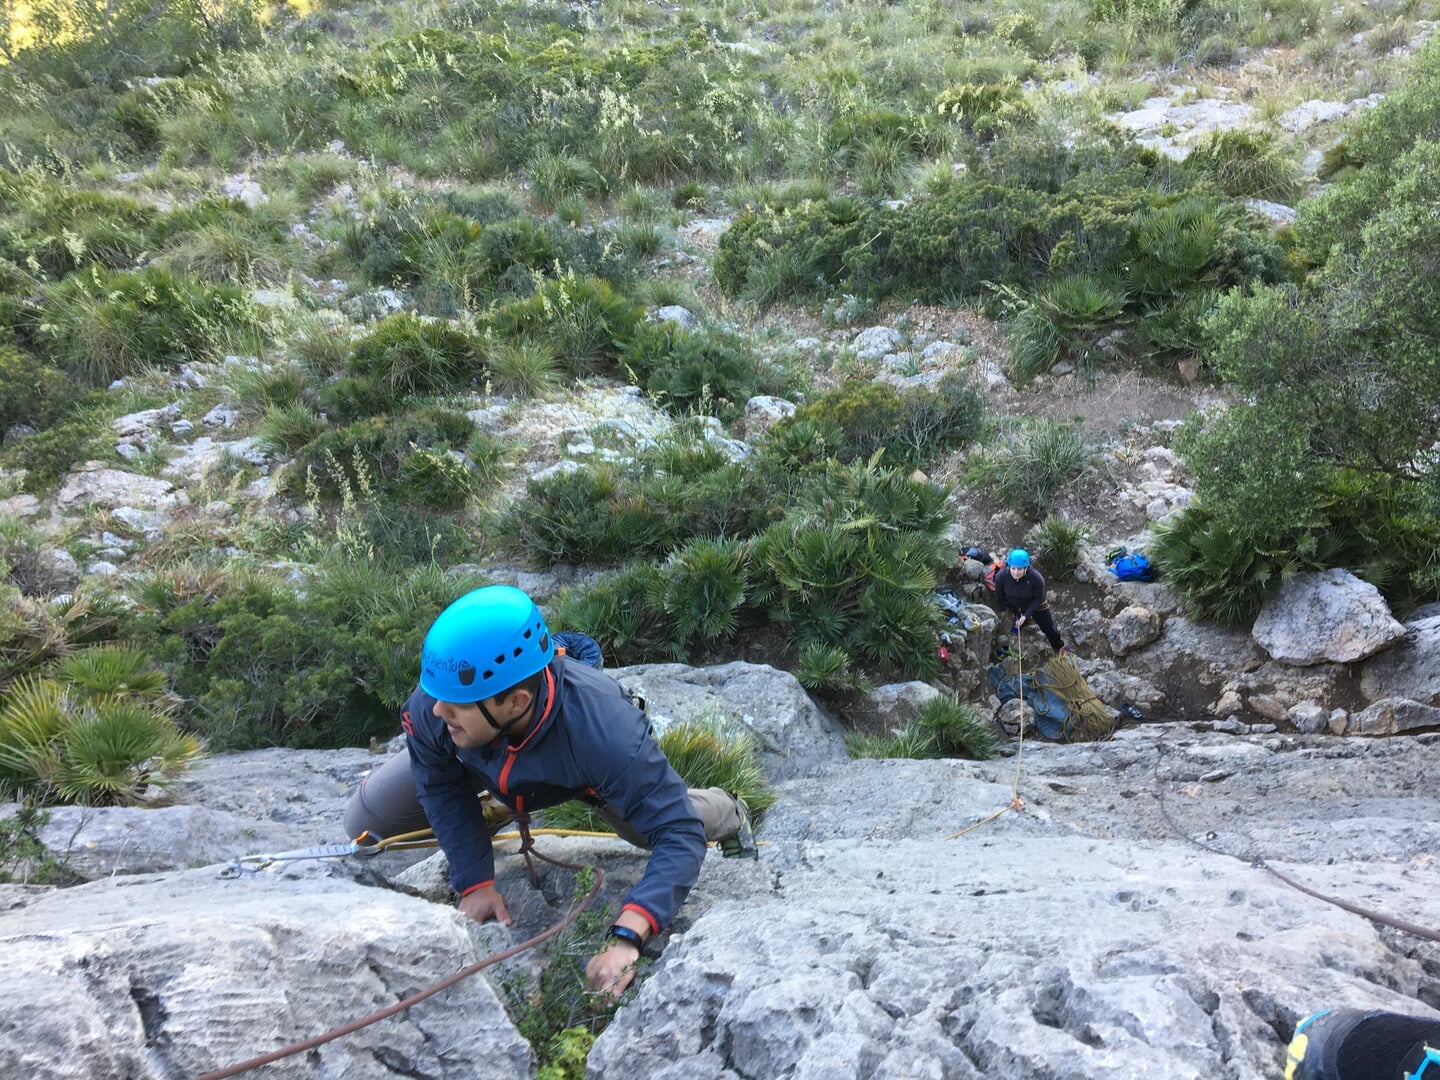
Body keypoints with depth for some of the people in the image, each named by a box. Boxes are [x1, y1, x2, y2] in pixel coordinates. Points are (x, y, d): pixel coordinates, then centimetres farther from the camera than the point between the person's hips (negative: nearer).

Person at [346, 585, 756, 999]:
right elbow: (443, 790, -19)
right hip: (478, 764, 2)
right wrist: (475, 883, -22)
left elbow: (679, 834, -46)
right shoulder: (429, 707, -39)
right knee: (363, 823, -3)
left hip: (588, 772, -2)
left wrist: (626, 939, -57)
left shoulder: (606, 732, -49)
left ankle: (729, 813, 32)